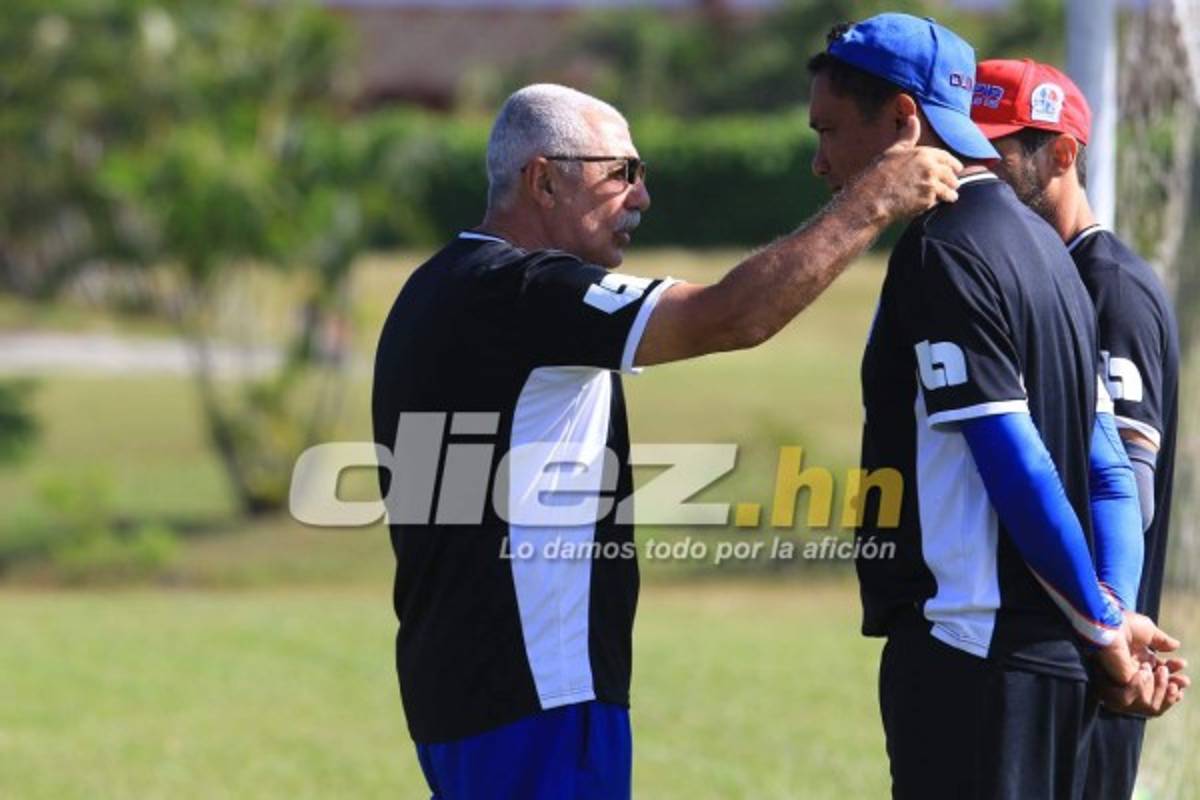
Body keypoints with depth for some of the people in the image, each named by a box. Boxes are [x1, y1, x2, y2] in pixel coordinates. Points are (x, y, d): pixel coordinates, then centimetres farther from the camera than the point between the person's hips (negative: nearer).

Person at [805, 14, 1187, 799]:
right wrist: (1114, 615, 5)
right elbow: (1107, 468, 15)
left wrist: (1103, 624, -10)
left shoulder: (941, 253, -12)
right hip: (1056, 660, 10)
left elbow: (1014, 465, -18)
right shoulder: (1043, 247, 18)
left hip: (971, 652, -10)